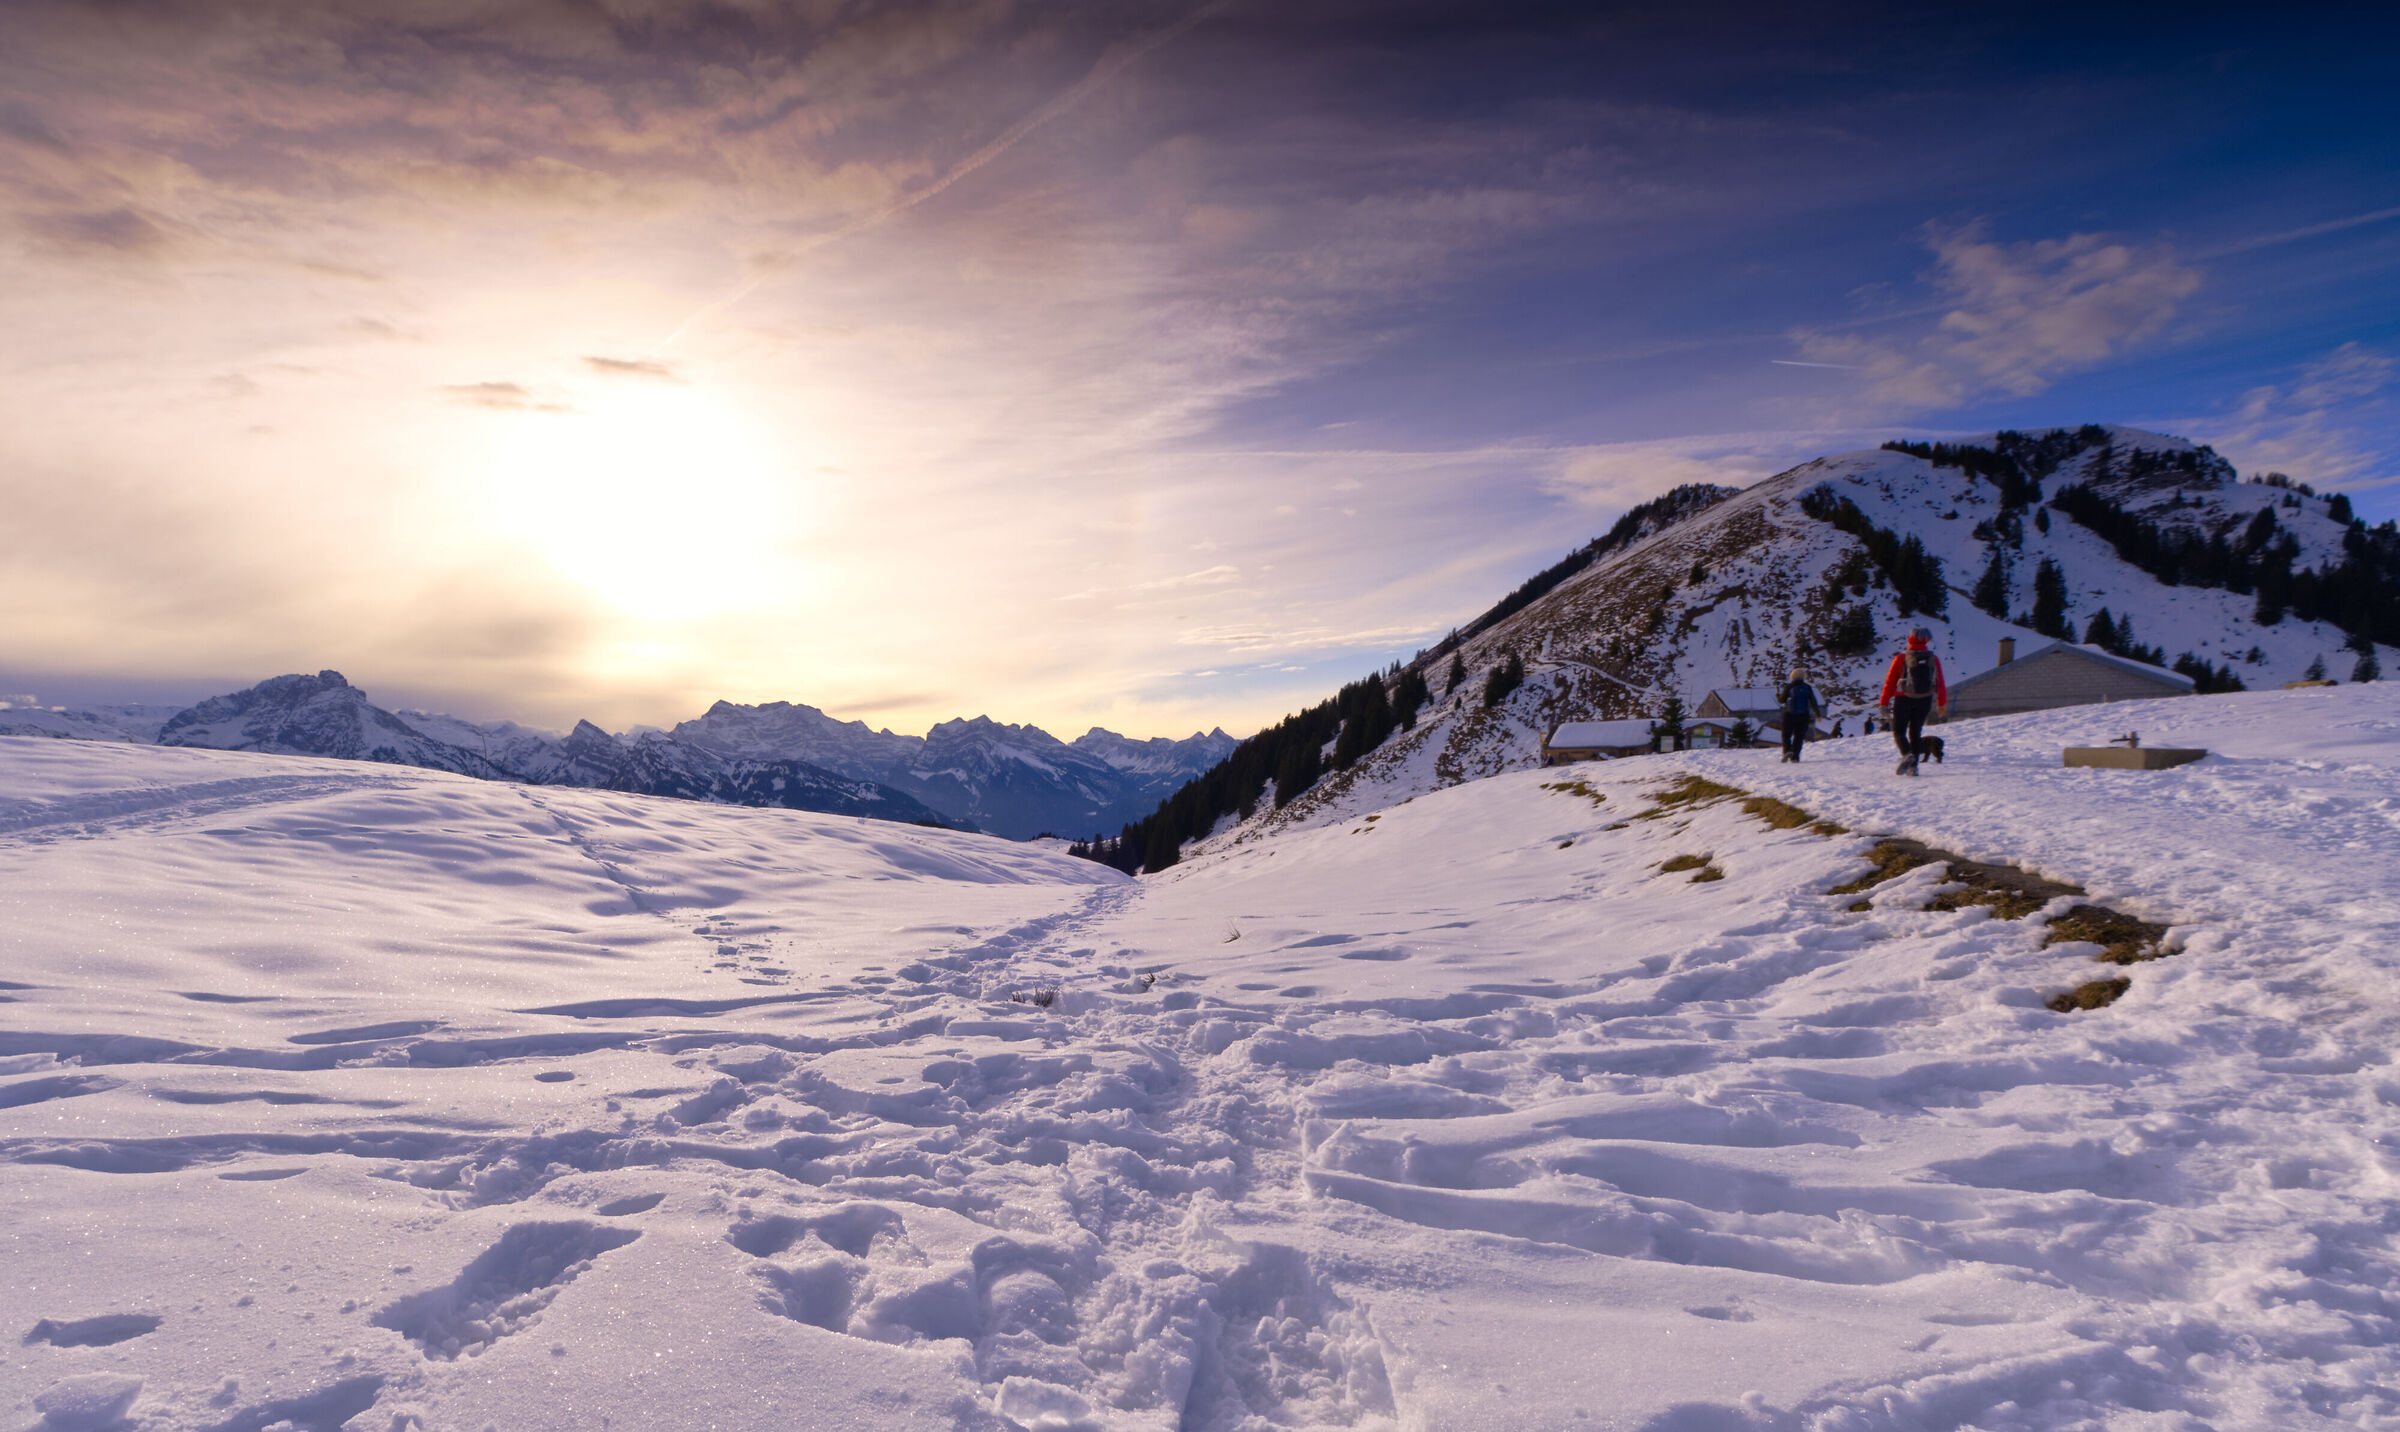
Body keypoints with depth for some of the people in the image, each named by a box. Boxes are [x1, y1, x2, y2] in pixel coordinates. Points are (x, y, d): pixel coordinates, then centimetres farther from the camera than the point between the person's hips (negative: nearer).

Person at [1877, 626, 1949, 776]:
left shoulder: (1901, 659, -7)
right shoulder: (1934, 660, 0)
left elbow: (1890, 682, -7)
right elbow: (1940, 684, 8)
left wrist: (1884, 704, -2)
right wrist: (1942, 704, 21)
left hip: (1903, 700, -2)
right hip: (1925, 701, 3)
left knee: (1899, 731, 6)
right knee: (1915, 732, 12)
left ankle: (1907, 754, -21)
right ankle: (1913, 766, 6)